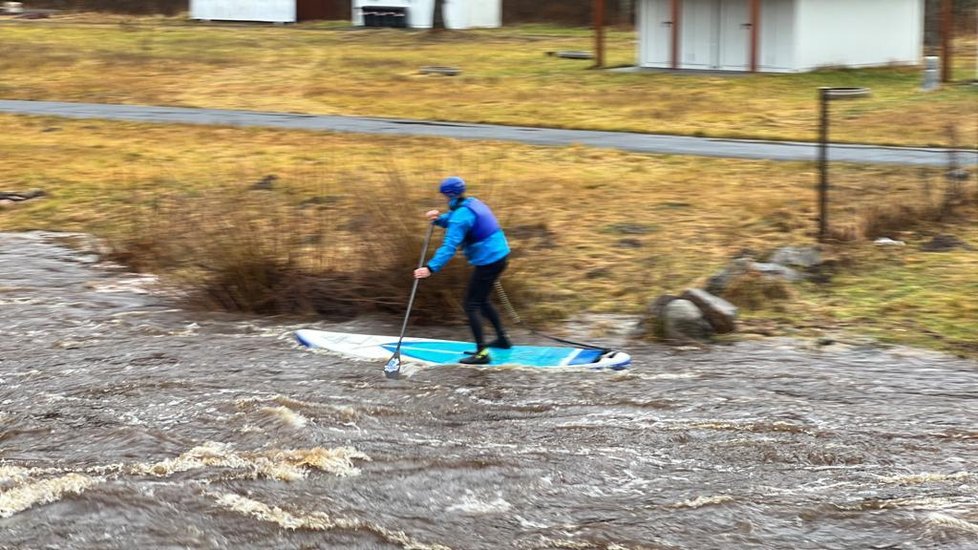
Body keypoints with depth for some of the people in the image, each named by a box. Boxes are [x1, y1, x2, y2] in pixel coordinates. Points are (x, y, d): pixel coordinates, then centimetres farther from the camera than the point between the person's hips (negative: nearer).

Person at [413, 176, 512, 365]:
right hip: (500, 255, 9)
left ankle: (481, 352, -9)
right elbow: (453, 221, 26)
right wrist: (439, 218, 4)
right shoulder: (473, 203, 10)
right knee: (481, 300, 25)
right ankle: (502, 338, 36)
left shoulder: (461, 215, -19)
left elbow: (449, 246, -27)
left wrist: (431, 268, -33)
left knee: (471, 304, -5)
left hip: (487, 262, -9)